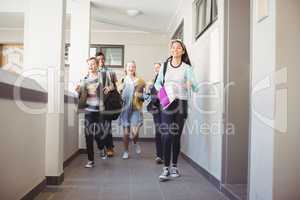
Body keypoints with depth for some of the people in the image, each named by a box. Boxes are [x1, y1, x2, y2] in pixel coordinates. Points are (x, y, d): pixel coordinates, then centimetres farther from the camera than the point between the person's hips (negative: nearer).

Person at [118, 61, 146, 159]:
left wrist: (140, 95, -14)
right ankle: (126, 151, 22)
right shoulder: (122, 81, 5)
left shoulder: (140, 81, 3)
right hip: (125, 108, 1)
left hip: (136, 109, -1)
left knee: (134, 131, -11)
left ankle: (135, 143, 22)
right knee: (126, 132, 4)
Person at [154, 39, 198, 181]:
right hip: (167, 103, 0)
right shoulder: (165, 66, 6)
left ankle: (174, 166, 22)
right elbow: (157, 83, 12)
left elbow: (195, 88, -8)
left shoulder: (187, 68, 0)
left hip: (181, 103, 0)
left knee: (176, 136, 8)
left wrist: (191, 85, -31)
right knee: (167, 136, -7)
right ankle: (166, 169, 0)